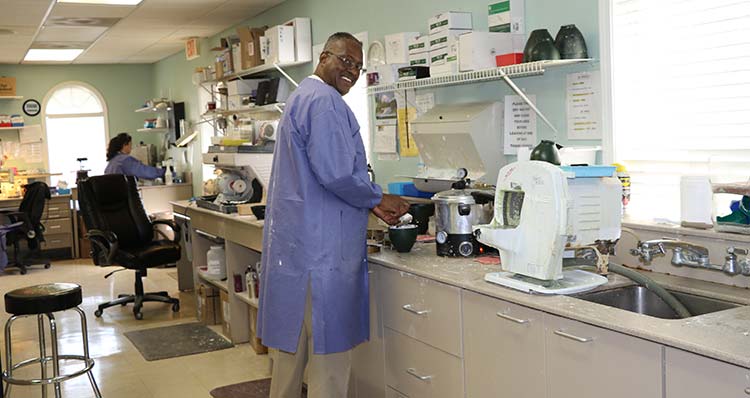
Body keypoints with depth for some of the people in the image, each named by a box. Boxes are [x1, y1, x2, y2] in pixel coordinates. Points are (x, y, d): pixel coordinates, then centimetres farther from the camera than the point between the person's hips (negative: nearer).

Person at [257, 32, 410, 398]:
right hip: (321, 245, -11)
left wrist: (371, 206, 15)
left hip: (297, 242, 11)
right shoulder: (324, 100, -13)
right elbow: (336, 174, -23)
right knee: (329, 348, -2)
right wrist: (380, 199, -6)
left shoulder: (304, 97, 21)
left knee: (294, 341, 18)